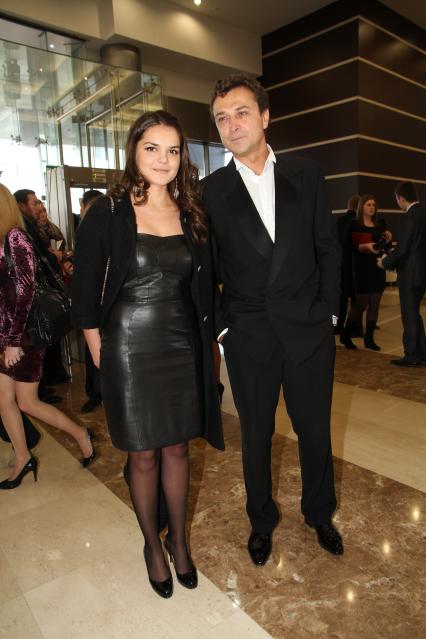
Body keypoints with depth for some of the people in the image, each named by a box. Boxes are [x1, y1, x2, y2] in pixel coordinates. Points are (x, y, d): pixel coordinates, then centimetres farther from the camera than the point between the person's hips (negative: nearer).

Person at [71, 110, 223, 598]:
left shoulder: (192, 215, 5)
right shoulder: (106, 214, -7)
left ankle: (178, 539, 38)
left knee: (176, 449, 15)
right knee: (143, 456, 11)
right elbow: (84, 295, -5)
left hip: (182, 348, 3)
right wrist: (100, 354, -4)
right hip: (130, 349, -3)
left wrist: (203, 344, 6)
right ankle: (152, 544, 36)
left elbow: (203, 288, 10)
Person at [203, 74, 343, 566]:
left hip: (309, 331, 2)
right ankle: (261, 522, 39)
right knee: (256, 437, 14)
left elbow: (328, 248, 7)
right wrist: (221, 327, -3)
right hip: (248, 337, -1)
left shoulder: (306, 175, 5)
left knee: (315, 430, 15)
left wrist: (328, 310, 2)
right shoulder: (211, 190, 0)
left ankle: (319, 514, 43)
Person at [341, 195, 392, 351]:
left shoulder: (380, 224, 13)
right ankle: (346, 335, 14)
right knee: (360, 305, -3)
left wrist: (388, 238, -5)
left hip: (378, 268, 5)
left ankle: (369, 339, 13)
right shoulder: (355, 225, -2)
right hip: (362, 269, -5)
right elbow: (350, 247, -11)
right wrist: (366, 246, -25)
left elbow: (386, 246, 15)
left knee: (374, 305, 5)